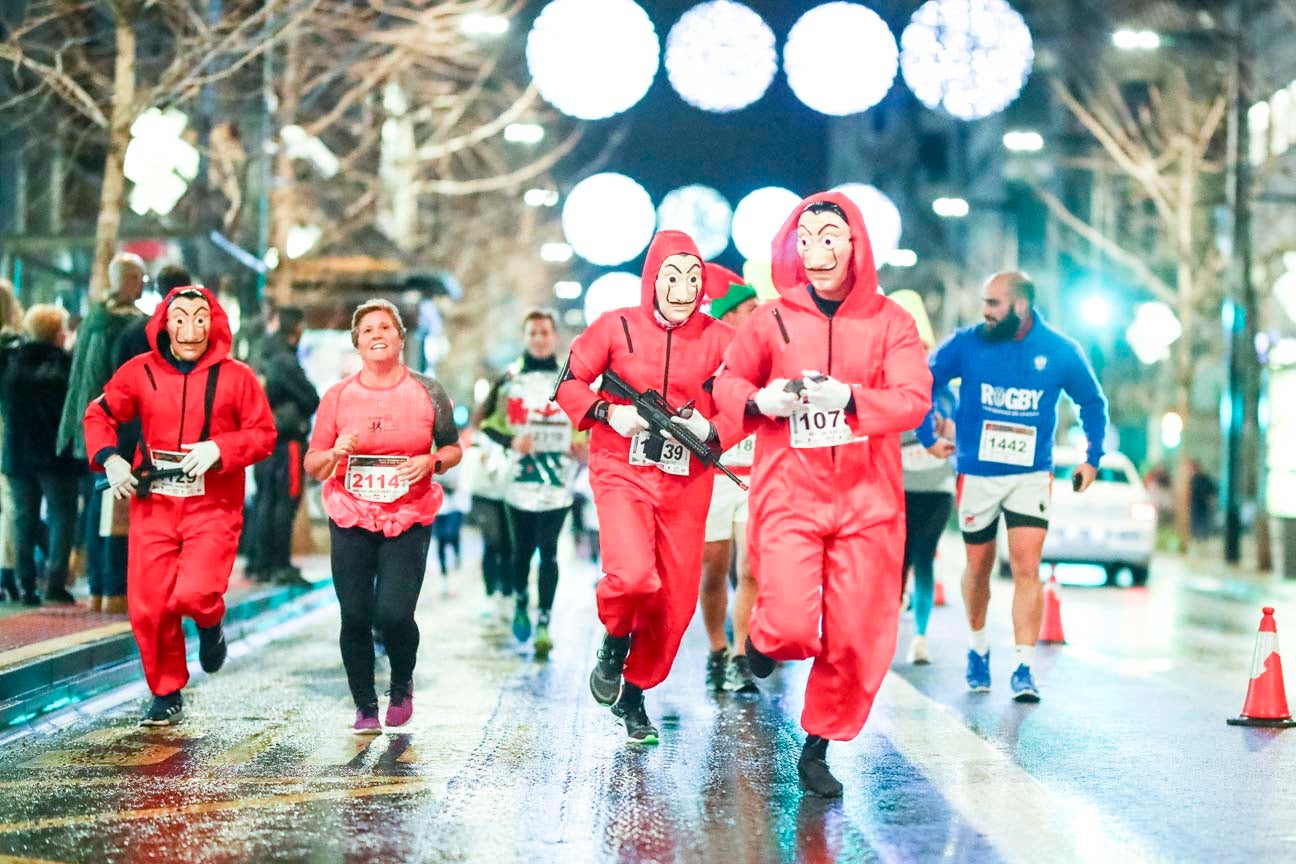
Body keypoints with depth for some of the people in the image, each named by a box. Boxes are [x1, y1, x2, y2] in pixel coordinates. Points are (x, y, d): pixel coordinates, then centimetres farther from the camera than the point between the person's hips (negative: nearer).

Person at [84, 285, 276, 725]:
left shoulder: (235, 376, -2)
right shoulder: (140, 372, 2)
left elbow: (264, 434, -1)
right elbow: (99, 414, 12)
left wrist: (219, 449, -17)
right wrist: (109, 458, -5)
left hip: (213, 507, -2)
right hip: (153, 505, 2)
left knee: (194, 592, -20)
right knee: (148, 605, 1)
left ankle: (210, 624, 19)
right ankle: (166, 694, 21)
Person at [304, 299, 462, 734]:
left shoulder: (427, 392, 2)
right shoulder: (337, 396, 3)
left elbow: (453, 448, 10)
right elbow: (312, 465, 5)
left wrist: (431, 462, -11)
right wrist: (336, 453, -16)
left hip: (409, 519, -1)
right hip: (351, 520, 1)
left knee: (393, 613, -13)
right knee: (355, 617, -1)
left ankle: (402, 686, 18)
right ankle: (365, 708, 16)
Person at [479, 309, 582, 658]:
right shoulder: (509, 380, 5)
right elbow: (487, 423, 8)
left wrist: (584, 441, -3)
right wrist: (510, 441, -11)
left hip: (557, 481, -1)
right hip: (519, 479, 1)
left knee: (548, 551, -7)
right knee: (521, 550, 8)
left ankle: (544, 624, -5)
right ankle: (521, 603, 34)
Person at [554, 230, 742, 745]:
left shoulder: (719, 340, 0)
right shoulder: (616, 327, -2)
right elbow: (570, 383, 5)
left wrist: (711, 430, -13)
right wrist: (608, 413, -13)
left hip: (685, 482, 3)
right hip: (622, 471, -3)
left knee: (676, 603, 6)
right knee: (633, 576, -26)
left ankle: (634, 693, 30)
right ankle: (615, 644, 9)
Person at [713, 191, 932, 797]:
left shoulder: (889, 321, 2)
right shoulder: (772, 320, 3)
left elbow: (914, 400, -8)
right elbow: (727, 382, 13)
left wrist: (848, 398, -25)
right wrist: (759, 401, -10)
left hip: (867, 499, 1)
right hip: (790, 493, -1)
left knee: (857, 639, 2)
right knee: (791, 626, -16)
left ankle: (818, 748, 21)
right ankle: (766, 636, 22)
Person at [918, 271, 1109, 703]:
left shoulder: (1060, 352, -4)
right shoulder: (966, 344, -6)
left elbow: (1092, 402, 12)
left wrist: (1092, 457, 8)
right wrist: (928, 437, 3)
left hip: (1032, 475, -1)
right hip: (977, 473, 1)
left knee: (1027, 567, -12)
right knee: (979, 566, 11)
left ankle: (1023, 668, -9)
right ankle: (978, 648, 34)